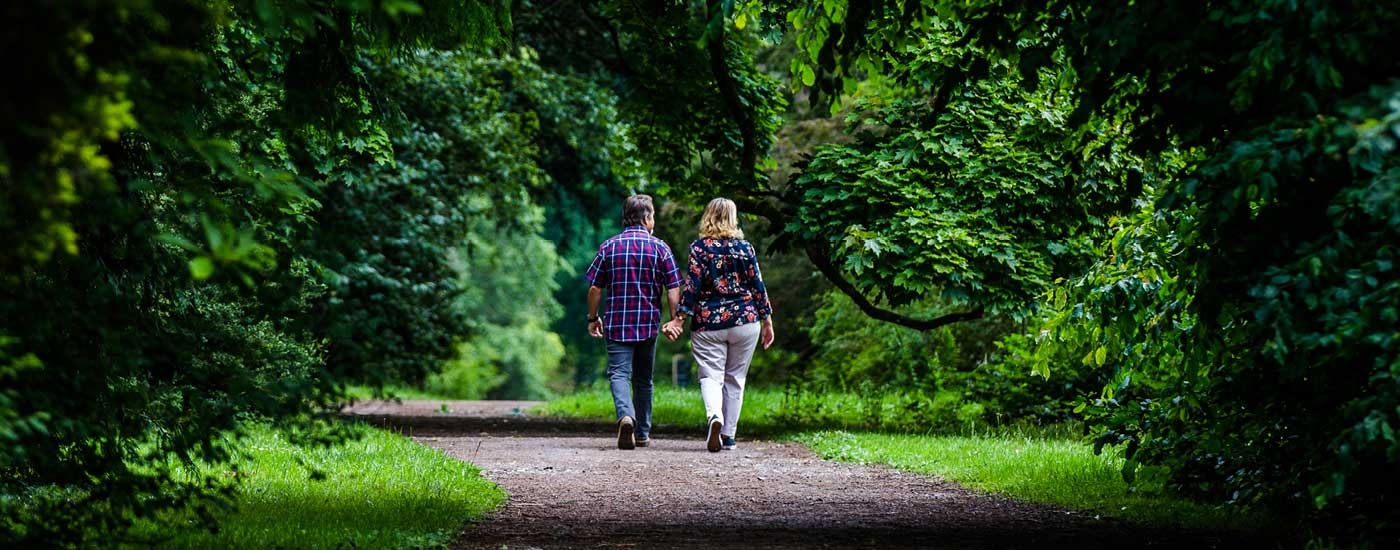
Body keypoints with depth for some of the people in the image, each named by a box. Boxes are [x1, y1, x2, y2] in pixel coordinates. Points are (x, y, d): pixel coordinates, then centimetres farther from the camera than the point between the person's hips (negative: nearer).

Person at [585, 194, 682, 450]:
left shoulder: (609, 247, 1)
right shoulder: (660, 248, -1)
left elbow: (594, 288, 2)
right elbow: (673, 288, -6)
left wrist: (593, 318, 13)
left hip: (616, 323, -1)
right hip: (648, 323, 1)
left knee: (619, 373, -6)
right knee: (643, 379, 13)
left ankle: (626, 416, -33)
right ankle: (642, 433, 20)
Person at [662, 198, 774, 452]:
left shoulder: (699, 247, -3)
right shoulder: (745, 247, 2)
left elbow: (692, 287, -8)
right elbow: (757, 286, 4)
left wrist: (679, 319, -5)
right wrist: (767, 320, 11)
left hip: (708, 323, -2)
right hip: (744, 321, 2)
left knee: (711, 376, -1)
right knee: (735, 379, 11)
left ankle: (714, 416, -31)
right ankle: (728, 436, 12)